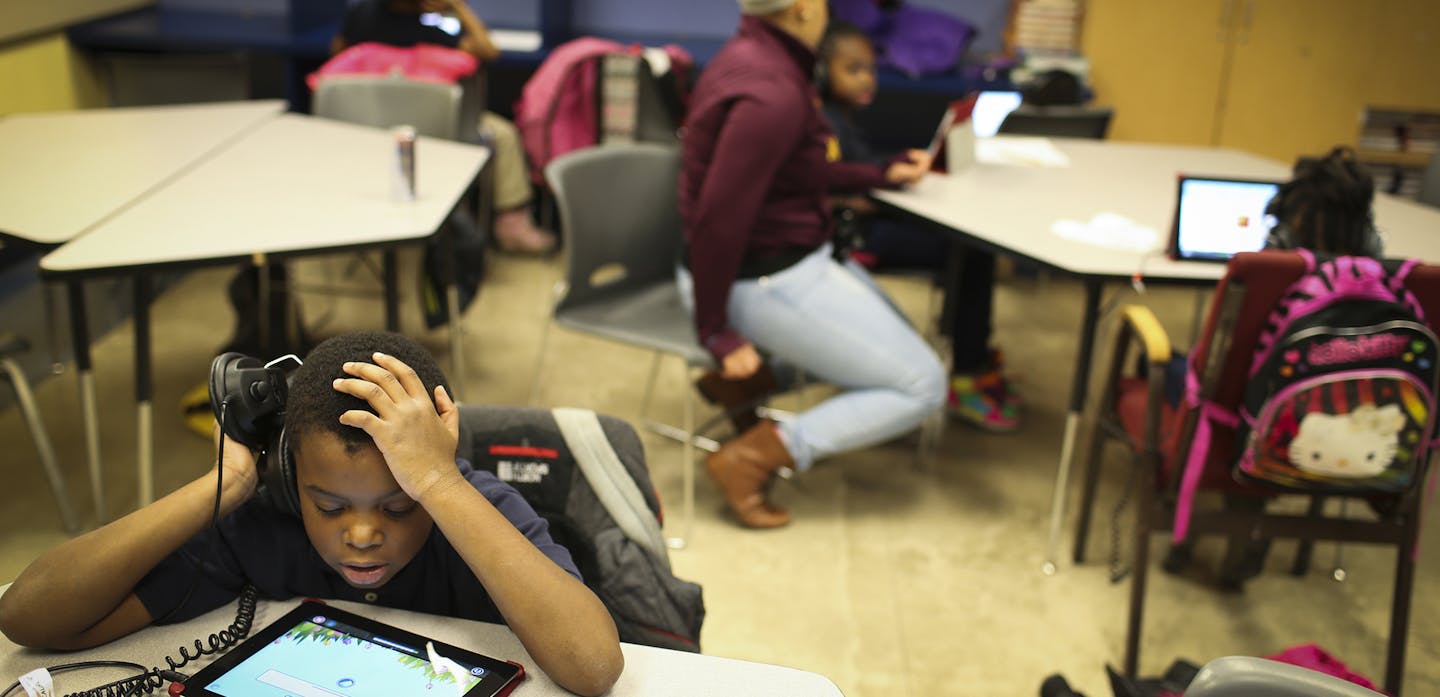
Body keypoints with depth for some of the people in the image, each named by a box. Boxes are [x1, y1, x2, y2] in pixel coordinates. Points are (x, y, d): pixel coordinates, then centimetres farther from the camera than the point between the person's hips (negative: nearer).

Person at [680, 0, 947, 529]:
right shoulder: (772, 94, -26)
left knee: (902, 341, 26)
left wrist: (881, 175, 21)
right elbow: (718, 219, -28)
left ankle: (750, 381, 13)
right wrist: (715, 332, -20)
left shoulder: (757, 55, 5)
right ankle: (752, 456, -5)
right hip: (762, 281, -10)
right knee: (921, 386, -1)